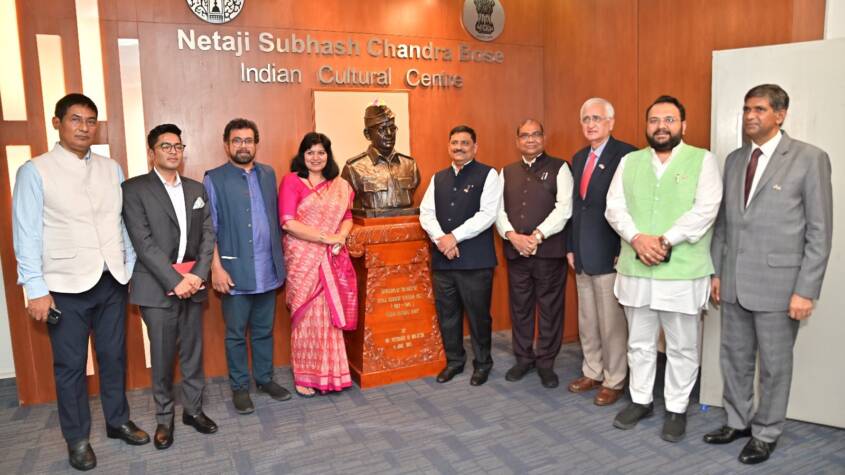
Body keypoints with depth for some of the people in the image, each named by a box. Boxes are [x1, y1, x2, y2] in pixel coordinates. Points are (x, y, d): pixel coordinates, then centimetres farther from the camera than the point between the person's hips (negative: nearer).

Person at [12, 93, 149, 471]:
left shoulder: (111, 169, 6)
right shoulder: (35, 171, -5)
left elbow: (124, 222, 7)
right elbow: (27, 234, -6)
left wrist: (131, 267, 4)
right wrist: (36, 290, -9)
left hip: (112, 281, 3)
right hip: (67, 285, -3)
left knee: (113, 356, 15)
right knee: (70, 365, 9)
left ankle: (118, 421, 33)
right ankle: (77, 439, 25)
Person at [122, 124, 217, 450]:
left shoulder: (196, 189, 12)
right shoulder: (134, 189, -2)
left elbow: (208, 235, 6)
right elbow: (143, 242, -11)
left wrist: (197, 275, -8)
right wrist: (174, 281, -15)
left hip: (193, 283, 4)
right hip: (157, 286, -4)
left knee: (193, 351, 11)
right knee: (162, 355, 5)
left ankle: (193, 409, 26)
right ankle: (164, 418, 21)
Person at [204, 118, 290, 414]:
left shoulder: (268, 174, 9)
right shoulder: (214, 179, -2)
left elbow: (276, 217, 10)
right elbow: (209, 228, -5)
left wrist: (279, 259, 6)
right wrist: (216, 267, -11)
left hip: (267, 269, 4)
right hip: (235, 271, -3)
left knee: (264, 330, 14)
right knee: (236, 333, 8)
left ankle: (265, 378, 29)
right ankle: (239, 387, 22)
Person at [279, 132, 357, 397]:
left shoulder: (339, 185, 11)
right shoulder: (292, 181, -3)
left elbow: (347, 217, 12)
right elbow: (288, 222, -13)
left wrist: (341, 237, -10)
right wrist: (326, 238, -15)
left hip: (332, 260, 4)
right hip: (304, 259, -4)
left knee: (330, 316, 7)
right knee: (307, 316, 3)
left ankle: (330, 373, 21)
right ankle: (305, 376, 17)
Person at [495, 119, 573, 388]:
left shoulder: (559, 168, 2)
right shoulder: (507, 172, 14)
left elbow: (564, 208, -9)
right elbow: (498, 209, 6)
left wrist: (537, 236, -17)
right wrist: (512, 236, -11)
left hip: (549, 251, -3)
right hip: (515, 252, 4)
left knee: (550, 308, 5)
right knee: (519, 307, 11)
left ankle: (546, 363, 18)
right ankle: (523, 358, 26)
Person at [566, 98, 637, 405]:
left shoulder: (625, 155, -10)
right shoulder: (579, 158, 14)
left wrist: (624, 252, -16)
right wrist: (571, 247, 12)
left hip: (610, 255, -7)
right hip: (582, 256, 7)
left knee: (612, 322, 4)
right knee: (587, 321, 17)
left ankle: (614, 381, 19)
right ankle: (592, 373, 31)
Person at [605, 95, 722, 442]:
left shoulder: (702, 160, 0)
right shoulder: (630, 161, 9)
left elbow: (705, 210, -12)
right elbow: (615, 207, 1)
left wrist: (665, 241, -19)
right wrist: (637, 238, -15)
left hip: (683, 272, -3)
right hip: (636, 270, 3)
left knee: (681, 347, 9)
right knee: (640, 343, 15)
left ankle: (677, 409, 25)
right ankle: (640, 400, 31)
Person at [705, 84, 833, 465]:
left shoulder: (810, 159, -7)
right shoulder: (734, 159, 9)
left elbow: (820, 231, -8)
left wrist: (806, 290, -12)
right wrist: (716, 272, 8)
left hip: (778, 284, -5)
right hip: (734, 282, 5)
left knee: (774, 364, 10)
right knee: (734, 357, 15)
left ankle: (766, 433, 28)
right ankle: (737, 421, 34)